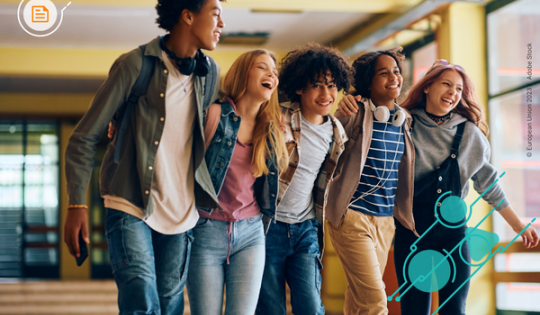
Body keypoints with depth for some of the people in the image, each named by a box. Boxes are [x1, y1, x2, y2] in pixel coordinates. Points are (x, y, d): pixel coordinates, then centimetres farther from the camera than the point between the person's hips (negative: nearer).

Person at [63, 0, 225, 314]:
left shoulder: (210, 72, 7)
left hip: (182, 213, 5)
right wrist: (77, 205, -12)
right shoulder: (135, 65, -8)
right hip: (131, 208, -5)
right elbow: (84, 138, -5)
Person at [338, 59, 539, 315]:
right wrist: (350, 106, -16)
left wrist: (518, 226, 13)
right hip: (411, 228, -2)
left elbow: (488, 185, 12)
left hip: (453, 229, 2)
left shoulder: (470, 133, 5)